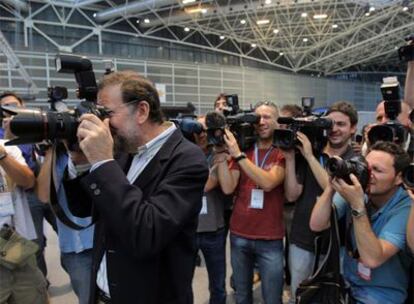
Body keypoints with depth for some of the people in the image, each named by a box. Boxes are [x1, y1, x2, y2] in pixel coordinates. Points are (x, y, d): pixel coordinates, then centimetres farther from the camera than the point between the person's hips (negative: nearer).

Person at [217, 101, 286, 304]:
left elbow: (268, 182, -22)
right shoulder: (242, 150, 5)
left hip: (270, 239, -3)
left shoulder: (283, 153, -4)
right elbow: (228, 188, -7)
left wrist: (238, 155, -24)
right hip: (239, 235, 3)